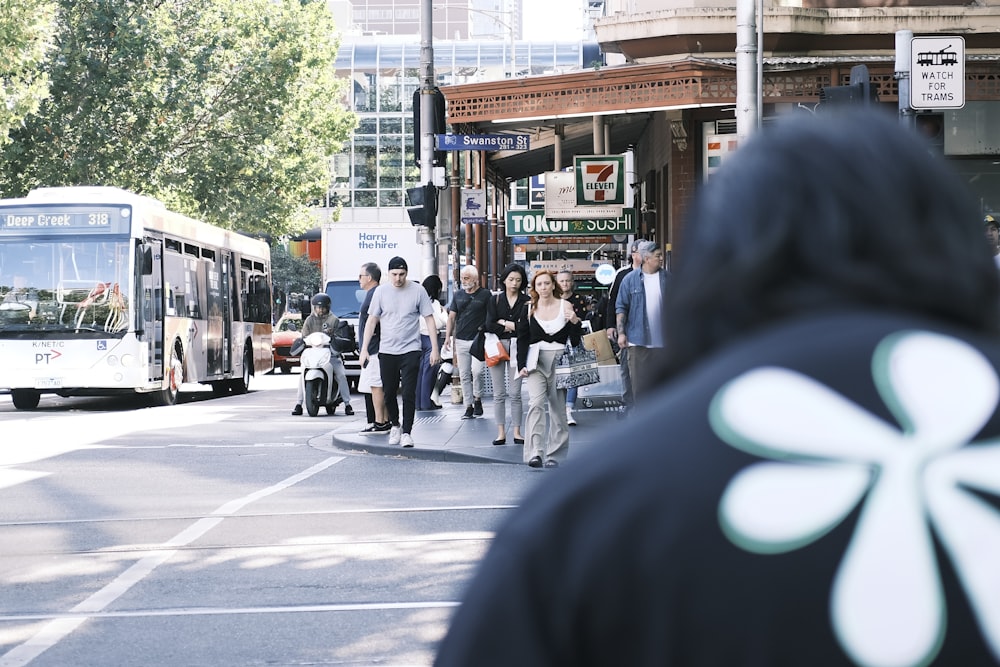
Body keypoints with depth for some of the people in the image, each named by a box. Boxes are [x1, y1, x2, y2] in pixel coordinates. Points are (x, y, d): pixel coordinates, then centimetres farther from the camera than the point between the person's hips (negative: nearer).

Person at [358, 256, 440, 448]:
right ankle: (395, 426, 29)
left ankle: (407, 432, -2)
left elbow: (429, 319, 2)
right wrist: (364, 349, 3)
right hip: (386, 351, 2)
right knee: (389, 393, 9)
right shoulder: (381, 292, 3)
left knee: (409, 394, -8)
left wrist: (435, 348, -3)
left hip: (410, 350, -2)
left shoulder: (418, 291, -2)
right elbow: (372, 320, 8)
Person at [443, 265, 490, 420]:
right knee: (464, 375, 4)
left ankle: (477, 399, 5)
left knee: (476, 371, -17)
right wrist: (448, 336, 7)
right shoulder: (458, 295, 11)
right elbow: (452, 317, 14)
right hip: (461, 340, 4)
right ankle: (468, 408, 10)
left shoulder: (485, 295, -2)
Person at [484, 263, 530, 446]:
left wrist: (503, 323, -4)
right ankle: (501, 432, 6)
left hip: (517, 349, -1)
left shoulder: (526, 301, 4)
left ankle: (517, 432, 4)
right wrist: (513, 327, -5)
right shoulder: (495, 300, 7)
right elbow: (489, 325, -4)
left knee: (515, 393, -2)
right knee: (499, 394, 2)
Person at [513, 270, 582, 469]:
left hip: (559, 361, 0)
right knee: (536, 403, -17)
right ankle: (535, 452, -23)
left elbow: (576, 340, 4)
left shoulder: (565, 307, 2)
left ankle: (554, 454, 12)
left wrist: (574, 322, -15)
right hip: (536, 362, 0)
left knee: (558, 407, 4)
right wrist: (522, 365, 1)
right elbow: (522, 339, 10)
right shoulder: (529, 309, 6)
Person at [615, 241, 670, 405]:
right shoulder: (630, 279, 0)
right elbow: (621, 308, 2)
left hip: (662, 340, 2)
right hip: (638, 340, -2)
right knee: (639, 382, 0)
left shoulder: (668, 279, 6)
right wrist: (621, 333, -6)